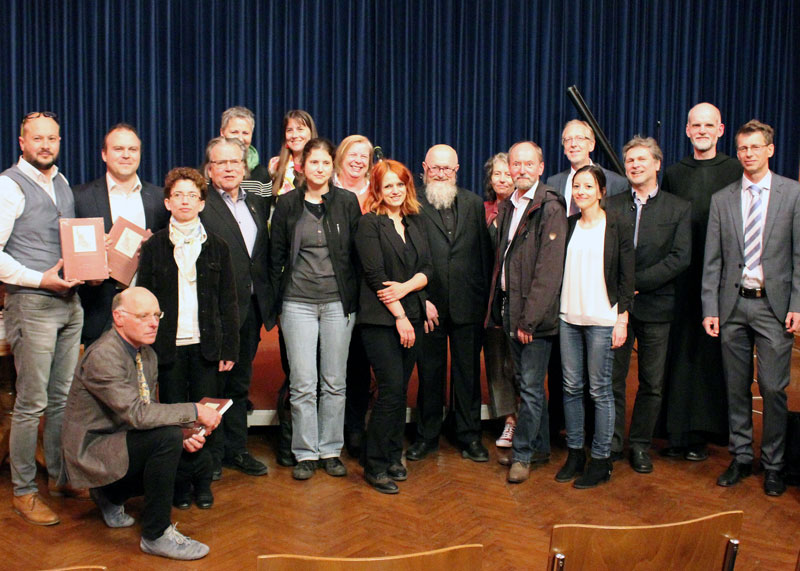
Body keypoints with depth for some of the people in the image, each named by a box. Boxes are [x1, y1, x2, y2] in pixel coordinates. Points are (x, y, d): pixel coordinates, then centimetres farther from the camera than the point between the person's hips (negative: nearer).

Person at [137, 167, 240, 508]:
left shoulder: (216, 247, 9)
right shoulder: (154, 247, 6)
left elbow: (228, 302, 8)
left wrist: (229, 347, 2)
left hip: (206, 343, 0)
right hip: (168, 344, 0)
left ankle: (203, 480, 15)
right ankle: (180, 481, 16)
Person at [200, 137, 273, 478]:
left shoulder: (257, 204, 14)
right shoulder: (199, 205, -7)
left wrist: (267, 298, 8)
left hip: (251, 307, 6)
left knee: (239, 382, 16)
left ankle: (236, 449, 28)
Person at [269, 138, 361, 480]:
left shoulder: (348, 202, 4)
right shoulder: (288, 204, 5)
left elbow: (358, 253, 6)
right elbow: (276, 256, 9)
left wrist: (356, 298, 1)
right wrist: (276, 299, 4)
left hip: (339, 302, 1)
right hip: (298, 303, 0)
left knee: (335, 383, 6)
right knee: (303, 383, 0)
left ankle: (331, 451, 18)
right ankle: (305, 454, 12)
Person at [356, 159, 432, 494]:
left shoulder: (415, 223, 15)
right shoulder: (369, 224, -4)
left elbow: (427, 269, 8)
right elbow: (375, 275, -10)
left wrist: (405, 287, -12)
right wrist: (399, 316, -11)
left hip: (411, 317, 6)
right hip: (380, 319, -6)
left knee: (400, 389, 8)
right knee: (392, 388, -10)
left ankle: (393, 458, 19)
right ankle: (375, 466, 1)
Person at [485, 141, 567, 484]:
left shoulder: (550, 208, -11)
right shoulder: (507, 207, 13)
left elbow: (548, 269, -16)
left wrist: (530, 317, -19)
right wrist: (498, 307, 9)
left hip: (535, 313, -7)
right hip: (508, 306, 8)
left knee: (531, 385, -1)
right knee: (527, 382, 16)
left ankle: (522, 454, 11)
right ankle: (540, 448, 28)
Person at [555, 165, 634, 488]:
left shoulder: (617, 226, -1)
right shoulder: (569, 225, 10)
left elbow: (627, 277, -3)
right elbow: (559, 269, 13)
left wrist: (622, 319, -8)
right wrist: (555, 310, 6)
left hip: (602, 319, -4)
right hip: (569, 317, 4)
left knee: (599, 389, 0)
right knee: (571, 386, 8)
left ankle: (600, 460, 10)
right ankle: (574, 453, 20)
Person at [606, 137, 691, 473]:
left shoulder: (679, 208, 5)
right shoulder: (611, 206, 8)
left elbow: (680, 258, -5)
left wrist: (637, 281, -12)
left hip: (655, 305, 0)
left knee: (652, 382, 6)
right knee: (611, 378, 4)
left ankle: (640, 445, 19)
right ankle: (612, 442, 17)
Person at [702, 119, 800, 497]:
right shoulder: (722, 199, 8)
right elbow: (712, 260, 7)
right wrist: (710, 308, 1)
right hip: (733, 303, 3)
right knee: (736, 388, 9)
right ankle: (741, 458, 22)